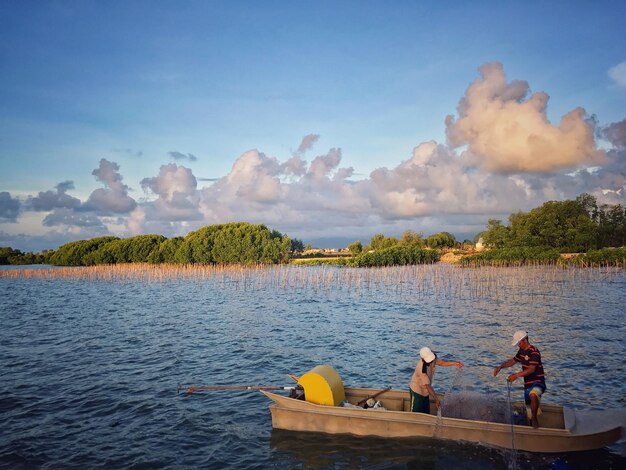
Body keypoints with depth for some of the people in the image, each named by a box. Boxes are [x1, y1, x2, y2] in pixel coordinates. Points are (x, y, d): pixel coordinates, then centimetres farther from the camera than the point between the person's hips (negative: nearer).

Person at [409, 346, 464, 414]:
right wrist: (436, 399, -28)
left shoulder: (433, 358, -17)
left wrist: (454, 363, -16)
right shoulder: (422, 369, -36)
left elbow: (441, 362, -1)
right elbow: (427, 385, -31)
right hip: (417, 391, -8)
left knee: (426, 413, 17)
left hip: (425, 392, 8)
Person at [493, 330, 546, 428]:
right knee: (530, 411, 13)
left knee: (533, 394, -39)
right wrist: (500, 367, 5)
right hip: (527, 385, 8)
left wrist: (516, 375, -33)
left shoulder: (534, 352, -17)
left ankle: (534, 418, -25)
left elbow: (531, 369, -26)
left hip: (537, 383, -8)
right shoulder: (522, 351, 10)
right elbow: (512, 361, 21)